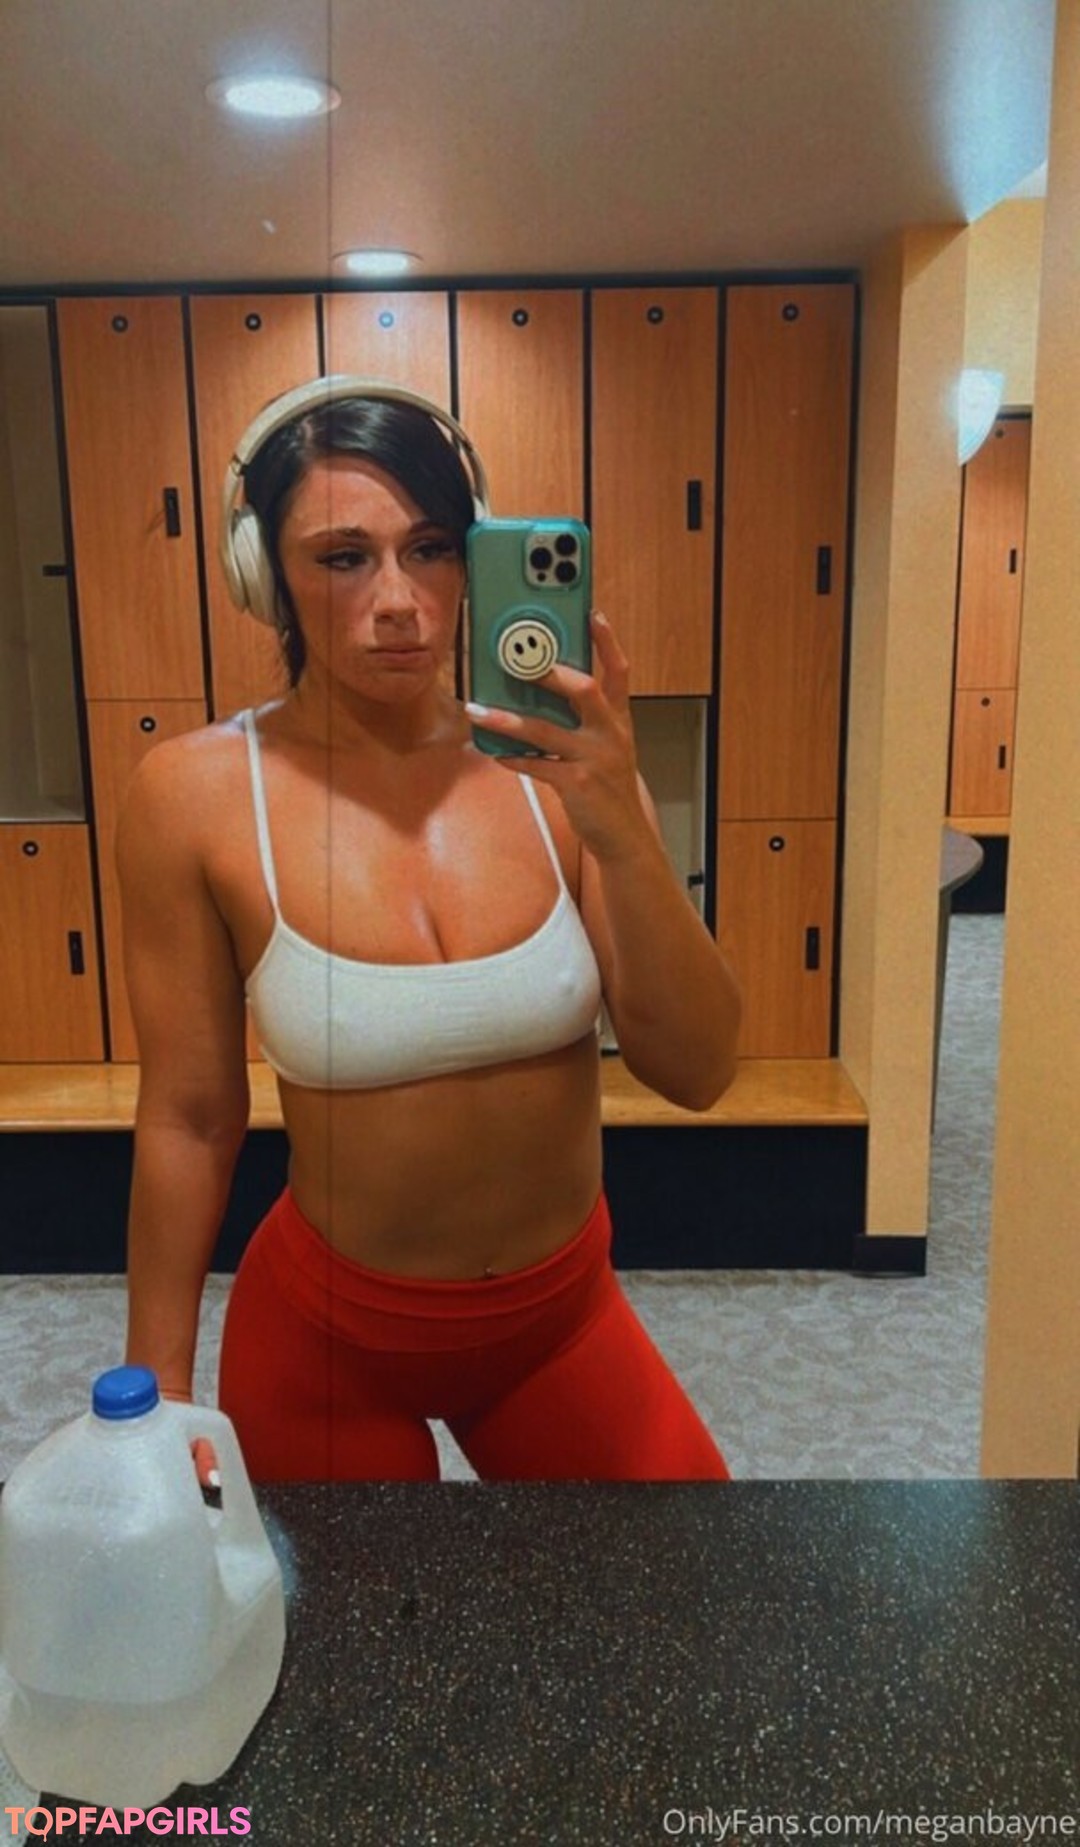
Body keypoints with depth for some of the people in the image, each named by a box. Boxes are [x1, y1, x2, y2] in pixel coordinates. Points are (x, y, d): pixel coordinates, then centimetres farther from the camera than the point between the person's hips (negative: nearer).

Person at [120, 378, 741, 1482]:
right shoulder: (199, 796, -17)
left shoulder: (558, 766, -13)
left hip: (562, 1311, 2)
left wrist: (622, 832, -30)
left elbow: (697, 1073, -15)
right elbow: (188, 1120, -9)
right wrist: (158, 1392, 0)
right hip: (324, 1338, -1)